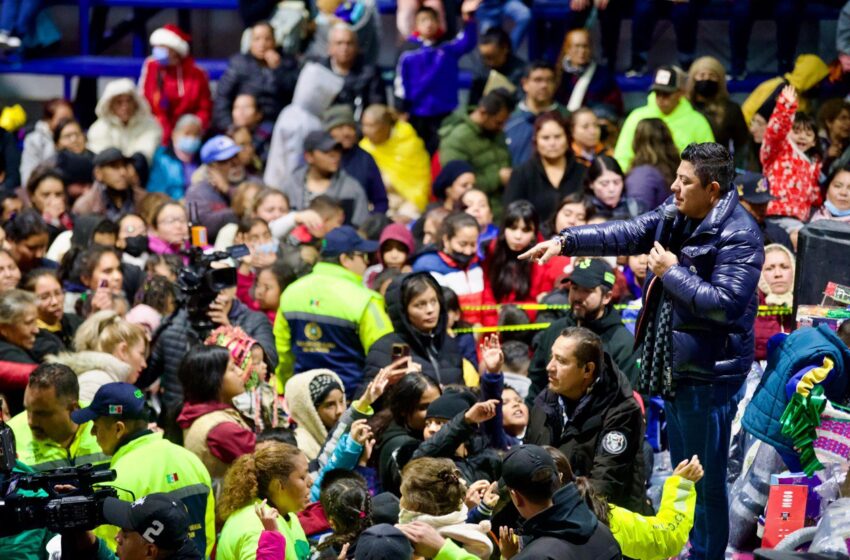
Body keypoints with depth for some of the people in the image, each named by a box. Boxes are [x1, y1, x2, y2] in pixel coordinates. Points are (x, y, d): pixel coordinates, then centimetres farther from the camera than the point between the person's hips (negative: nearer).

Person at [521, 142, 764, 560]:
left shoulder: (738, 235, -21)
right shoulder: (676, 215, 5)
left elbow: (725, 304, -28)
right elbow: (626, 234, 4)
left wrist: (671, 272, -21)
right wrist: (566, 241, -8)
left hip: (709, 372, -9)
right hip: (676, 366, 9)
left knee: (706, 480, 0)